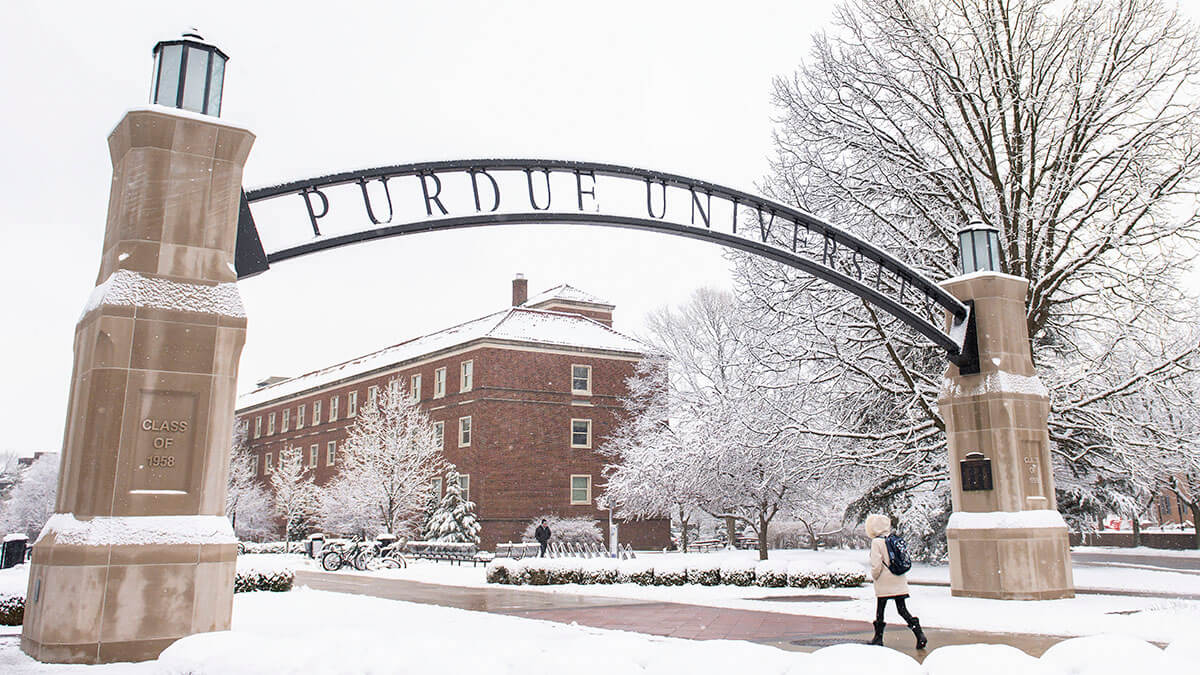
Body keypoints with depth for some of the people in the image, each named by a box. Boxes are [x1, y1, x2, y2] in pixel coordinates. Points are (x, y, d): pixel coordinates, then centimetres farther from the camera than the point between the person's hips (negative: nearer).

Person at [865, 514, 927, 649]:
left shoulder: (877, 542, -13)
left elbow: (876, 565, -16)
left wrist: (875, 577, 1)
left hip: (884, 584, -5)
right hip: (899, 583, 6)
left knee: (880, 611, 8)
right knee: (902, 610, 7)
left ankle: (878, 638, 15)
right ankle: (919, 634, -5)